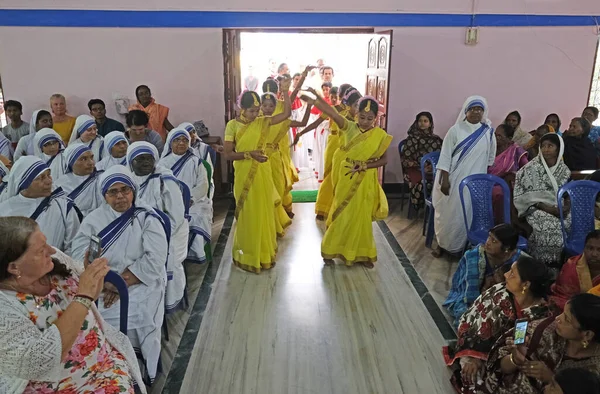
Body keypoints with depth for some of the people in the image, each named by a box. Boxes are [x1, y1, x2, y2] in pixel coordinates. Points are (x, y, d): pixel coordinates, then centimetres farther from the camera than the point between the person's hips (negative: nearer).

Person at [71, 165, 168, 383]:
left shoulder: (147, 218, 0)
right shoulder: (94, 219, 9)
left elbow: (154, 259, -9)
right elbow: (80, 254, -3)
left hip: (140, 286, -2)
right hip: (101, 288, 3)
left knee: (134, 321, -22)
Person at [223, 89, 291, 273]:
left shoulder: (262, 122, 2)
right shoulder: (232, 125, -6)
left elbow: (287, 113, -2)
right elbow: (228, 154, -10)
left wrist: (285, 91, -10)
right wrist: (249, 154, -23)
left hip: (262, 174, 3)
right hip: (244, 175, -3)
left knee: (264, 212, 12)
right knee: (248, 214, 5)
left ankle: (264, 252, 28)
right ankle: (248, 255, 20)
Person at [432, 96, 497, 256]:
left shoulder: (488, 132, 1)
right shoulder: (455, 130, -6)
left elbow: (490, 157, 10)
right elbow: (445, 156, -8)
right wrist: (444, 179, -13)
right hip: (454, 179, -2)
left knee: (469, 213, 5)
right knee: (449, 212, 5)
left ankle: (463, 245, 21)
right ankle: (442, 243, 21)